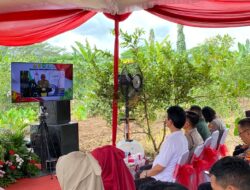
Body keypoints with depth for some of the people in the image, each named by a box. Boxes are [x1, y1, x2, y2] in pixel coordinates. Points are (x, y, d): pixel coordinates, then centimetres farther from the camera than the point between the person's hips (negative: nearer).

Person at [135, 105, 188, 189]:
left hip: (163, 180, -9)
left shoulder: (171, 140, -25)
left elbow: (160, 167, -23)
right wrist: (149, 171, 14)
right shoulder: (182, 137, 4)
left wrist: (146, 174, -6)